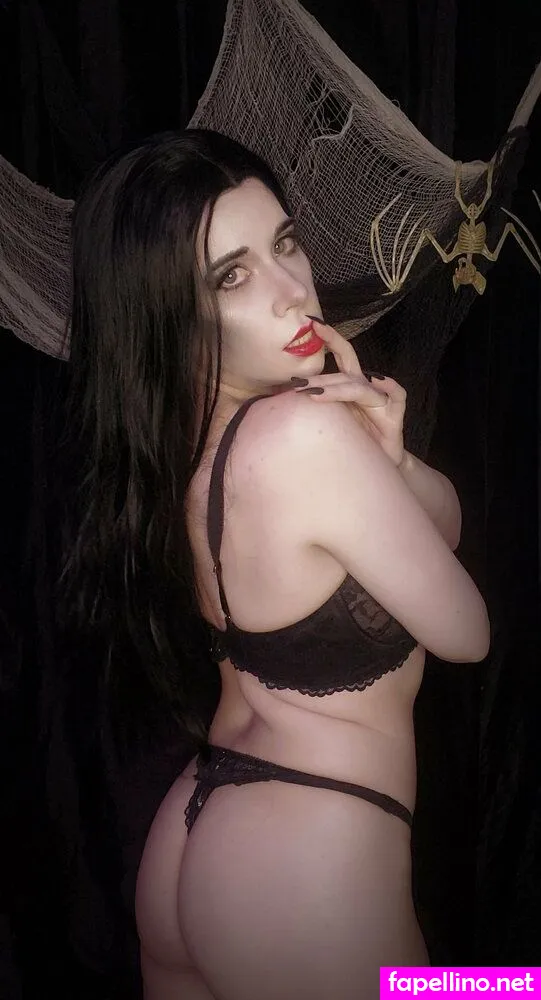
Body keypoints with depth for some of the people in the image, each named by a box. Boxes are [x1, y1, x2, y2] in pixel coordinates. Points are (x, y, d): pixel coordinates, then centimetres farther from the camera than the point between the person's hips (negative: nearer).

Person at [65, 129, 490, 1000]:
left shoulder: (175, 436, -2)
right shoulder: (308, 430, -28)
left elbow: (444, 525, 6)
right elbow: (465, 632, -13)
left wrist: (382, 456, -15)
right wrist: (386, 455, -7)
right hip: (307, 871, -8)